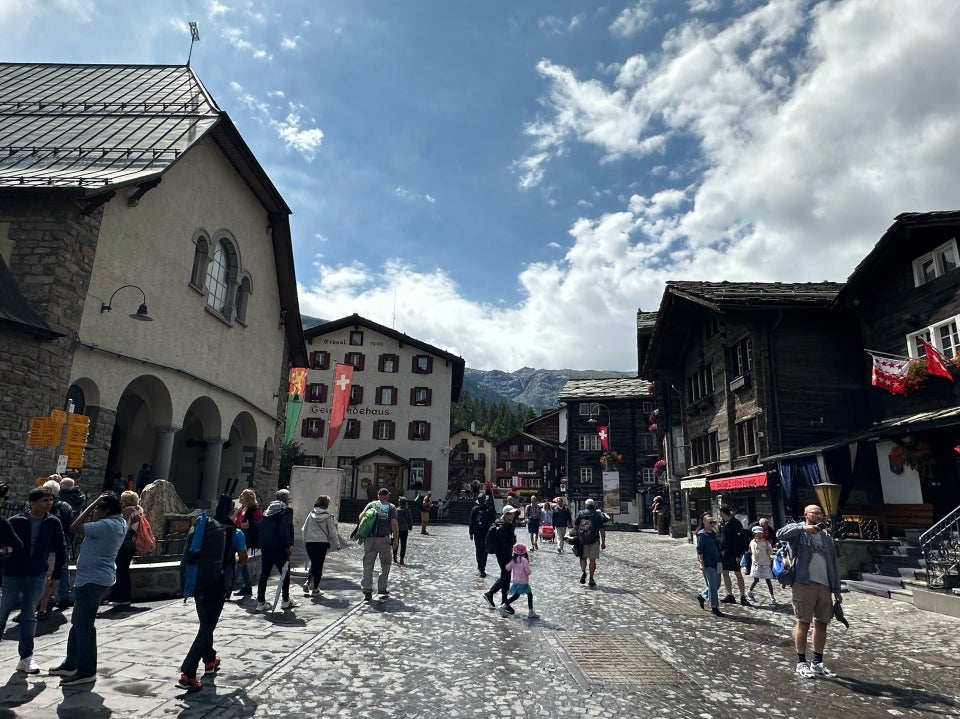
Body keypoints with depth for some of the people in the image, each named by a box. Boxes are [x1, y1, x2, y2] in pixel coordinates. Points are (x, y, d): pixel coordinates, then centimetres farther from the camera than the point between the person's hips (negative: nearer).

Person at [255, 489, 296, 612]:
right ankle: (286, 601, 17)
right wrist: (290, 544, -18)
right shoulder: (287, 510, -8)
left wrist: (262, 544, 16)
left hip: (265, 547, 6)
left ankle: (260, 602, 9)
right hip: (279, 548, -6)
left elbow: (261, 527, 12)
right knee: (285, 573, 9)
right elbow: (287, 528, -19)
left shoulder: (268, 510, 12)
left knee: (264, 575, 10)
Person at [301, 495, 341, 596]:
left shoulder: (311, 515, 3)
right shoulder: (328, 516, -6)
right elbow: (332, 532, -2)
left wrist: (305, 542, 21)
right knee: (319, 565, 7)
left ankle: (307, 582, -2)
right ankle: (315, 588, 11)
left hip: (309, 542, 3)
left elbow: (303, 529, 8)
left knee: (313, 563, 18)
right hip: (322, 542, -3)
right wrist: (337, 544, 8)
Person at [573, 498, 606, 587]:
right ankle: (591, 579, 6)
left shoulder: (580, 513, 6)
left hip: (582, 539, 1)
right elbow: (602, 530, 0)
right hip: (594, 540, -1)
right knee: (592, 559, 6)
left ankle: (583, 571, -10)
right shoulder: (598, 515, 4)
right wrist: (603, 542, 3)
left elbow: (575, 526, 2)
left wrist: (575, 536, 14)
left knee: (583, 557, 14)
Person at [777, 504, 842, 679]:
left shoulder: (827, 536, 18)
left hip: (824, 585, 6)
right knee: (803, 623, -1)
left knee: (822, 624, 11)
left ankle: (817, 663, 23)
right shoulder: (798, 530, 1)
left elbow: (833, 564, 19)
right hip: (804, 584, -6)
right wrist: (803, 528, -22)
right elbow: (780, 534, -20)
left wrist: (837, 589, 15)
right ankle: (801, 662, 9)